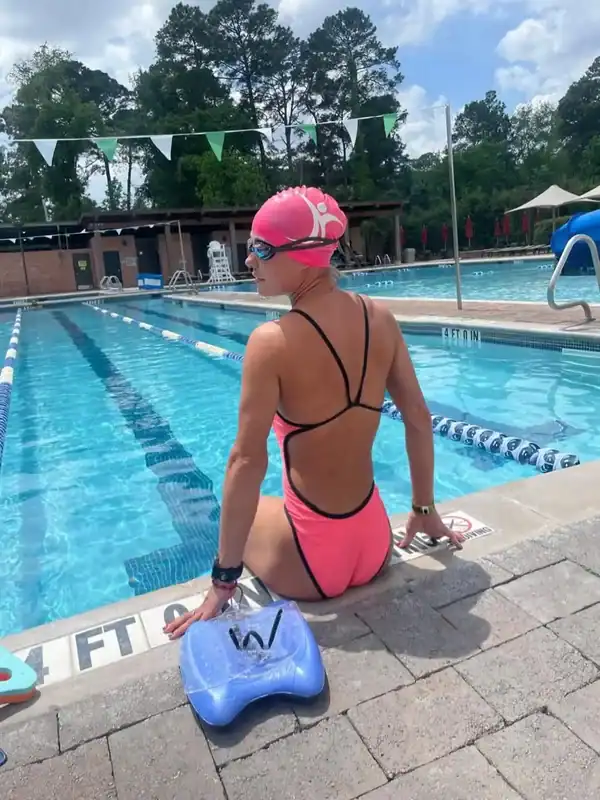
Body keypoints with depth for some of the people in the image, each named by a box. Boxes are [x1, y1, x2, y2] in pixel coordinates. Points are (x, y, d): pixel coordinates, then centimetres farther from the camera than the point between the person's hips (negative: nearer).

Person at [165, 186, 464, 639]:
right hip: (375, 545, 5)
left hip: (312, 563, -5)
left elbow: (247, 462, -21)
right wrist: (425, 510, 14)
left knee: (241, 517, 29)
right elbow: (419, 419, 0)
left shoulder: (272, 342, -22)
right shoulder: (379, 318, -6)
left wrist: (224, 579, -11)